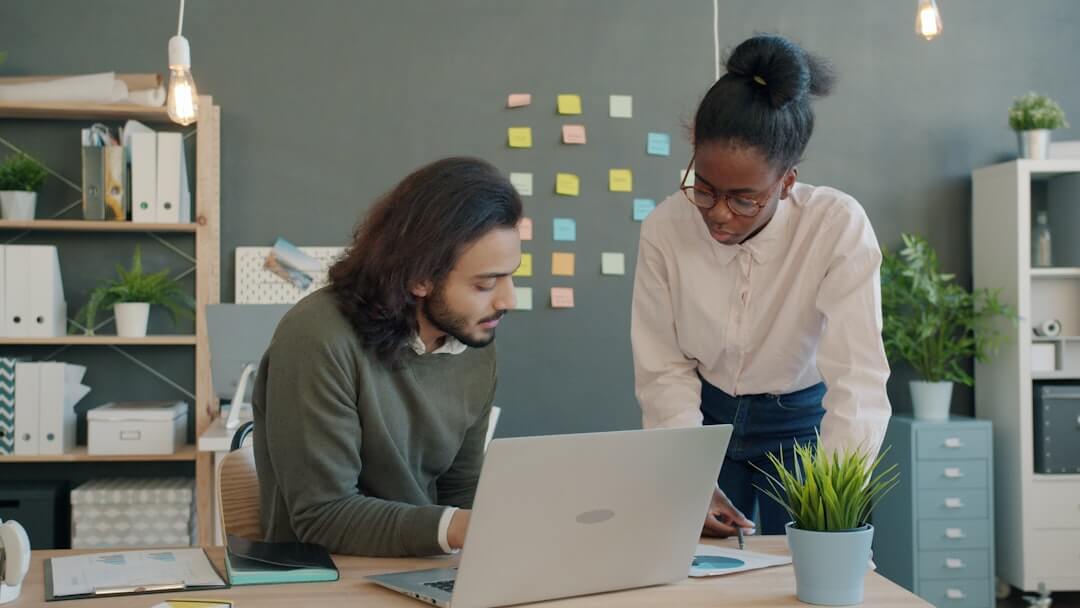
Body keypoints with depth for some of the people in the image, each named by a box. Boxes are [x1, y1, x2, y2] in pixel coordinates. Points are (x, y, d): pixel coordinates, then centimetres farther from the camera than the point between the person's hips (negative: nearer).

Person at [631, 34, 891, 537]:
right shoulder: (664, 230, -20)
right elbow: (664, 370, -14)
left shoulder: (839, 226, -28)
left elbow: (857, 376, -33)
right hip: (705, 418, 2)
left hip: (802, 421, -1)